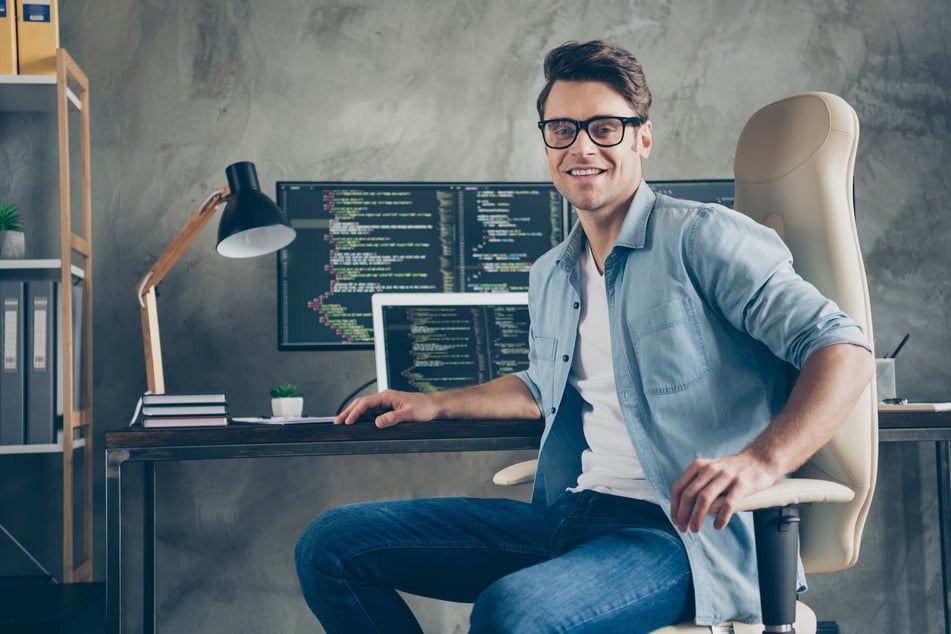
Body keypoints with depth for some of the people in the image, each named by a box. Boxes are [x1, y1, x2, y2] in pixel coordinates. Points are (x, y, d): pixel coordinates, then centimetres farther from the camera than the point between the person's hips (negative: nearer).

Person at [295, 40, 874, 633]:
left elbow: (843, 345, -14)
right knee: (332, 543, -2)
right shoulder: (550, 277, 19)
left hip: (681, 533, -7)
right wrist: (434, 404, 34)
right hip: (566, 516, 7)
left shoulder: (701, 238, -5)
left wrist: (761, 461, -29)